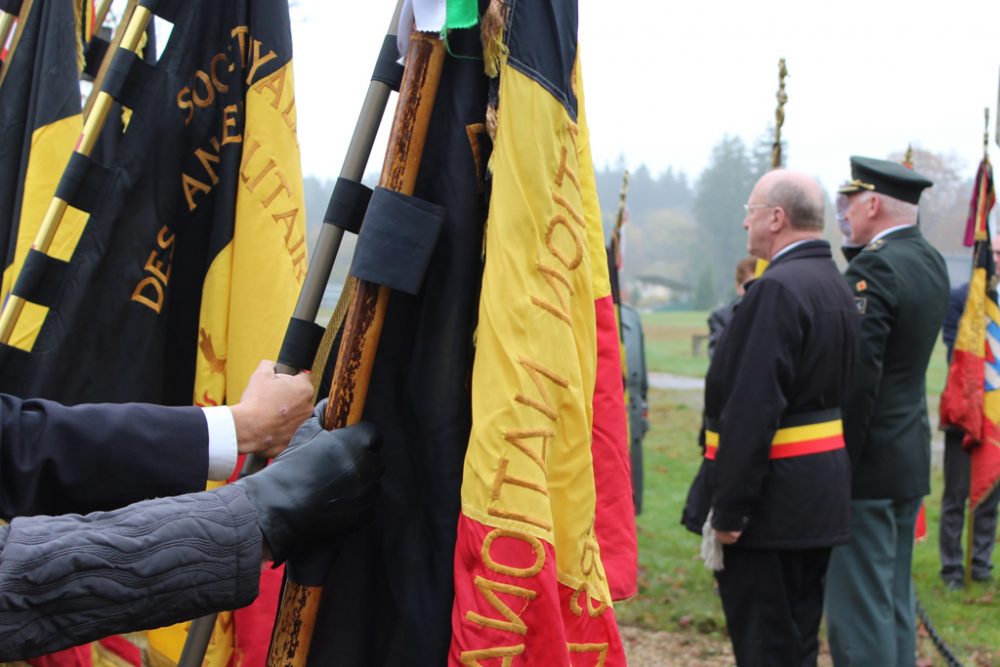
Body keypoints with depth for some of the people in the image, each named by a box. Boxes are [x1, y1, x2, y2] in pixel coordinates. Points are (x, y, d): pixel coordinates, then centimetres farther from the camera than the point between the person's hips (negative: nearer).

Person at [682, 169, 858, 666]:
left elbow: (752, 411, -24)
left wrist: (727, 509, -20)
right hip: (822, 491, 9)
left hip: (773, 496, -9)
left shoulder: (777, 289, -18)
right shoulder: (835, 285, 12)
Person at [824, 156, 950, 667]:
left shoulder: (873, 268, -17)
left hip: (868, 459, -9)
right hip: (912, 457, 9)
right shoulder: (931, 262, 10)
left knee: (858, 608, -3)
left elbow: (856, 378, -22)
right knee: (895, 601, 17)